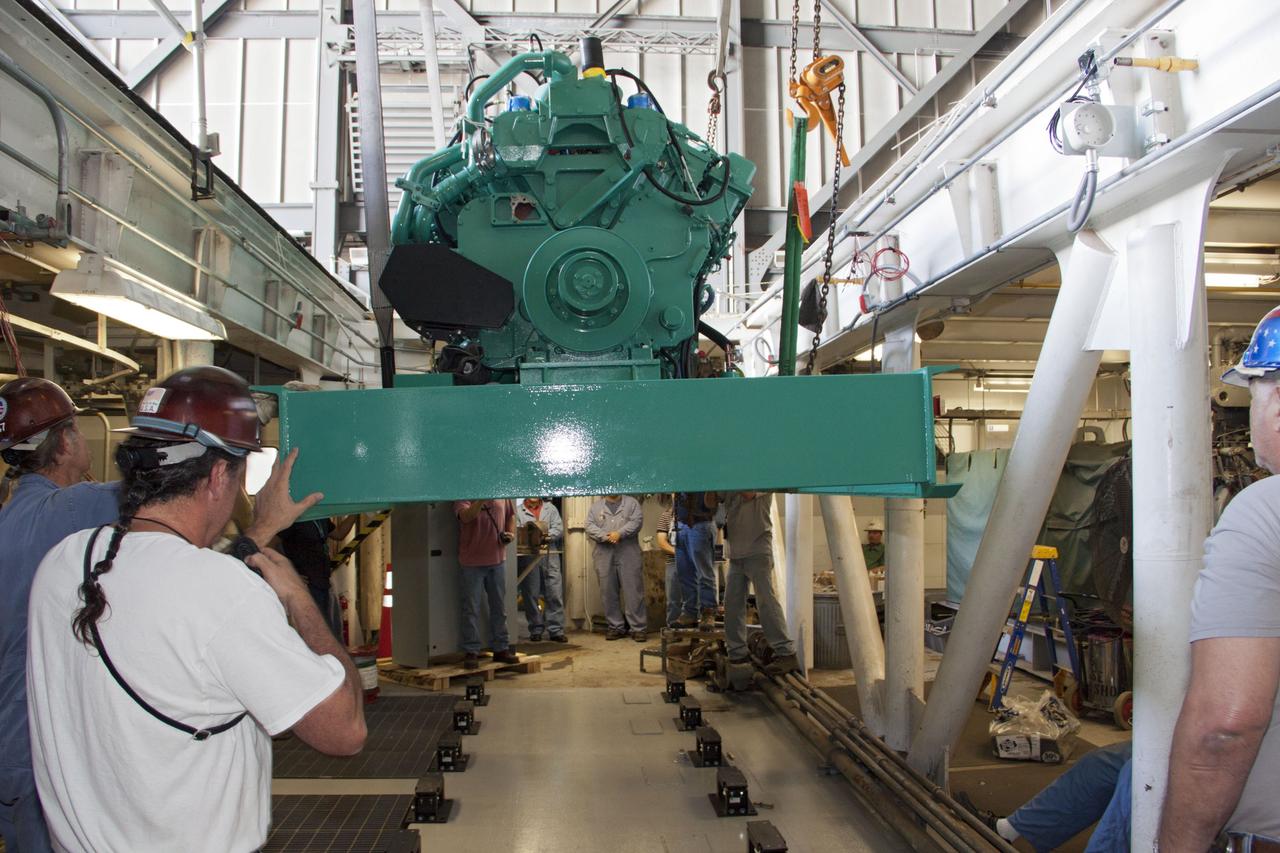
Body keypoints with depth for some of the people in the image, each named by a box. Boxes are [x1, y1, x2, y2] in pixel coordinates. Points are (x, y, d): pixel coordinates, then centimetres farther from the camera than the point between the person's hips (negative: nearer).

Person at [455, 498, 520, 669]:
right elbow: (466, 517, -30)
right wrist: (482, 500, -44)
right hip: (472, 561, -5)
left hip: (498, 560, 5)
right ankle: (471, 652, 10)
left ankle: (501, 648, 23)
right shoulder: (465, 497, -10)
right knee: (471, 609, 2)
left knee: (499, 607, 13)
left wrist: (511, 533, 1)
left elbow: (511, 515, 18)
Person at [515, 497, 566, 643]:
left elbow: (559, 529, 4)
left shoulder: (551, 509, 16)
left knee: (555, 594, -3)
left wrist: (546, 535, -14)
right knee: (531, 594, 3)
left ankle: (556, 630, 2)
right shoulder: (517, 510, 10)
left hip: (550, 556, 1)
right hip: (528, 558, -1)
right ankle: (536, 629, 14)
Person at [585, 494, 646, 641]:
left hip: (628, 555, -2)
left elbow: (636, 521, -3)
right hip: (604, 556, 2)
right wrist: (605, 536, -15)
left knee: (634, 591, -5)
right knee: (609, 593, 4)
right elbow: (590, 527, 3)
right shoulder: (595, 507, 15)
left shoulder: (631, 503, 11)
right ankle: (616, 627, 14)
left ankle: (639, 628, 0)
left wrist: (619, 533, -16)